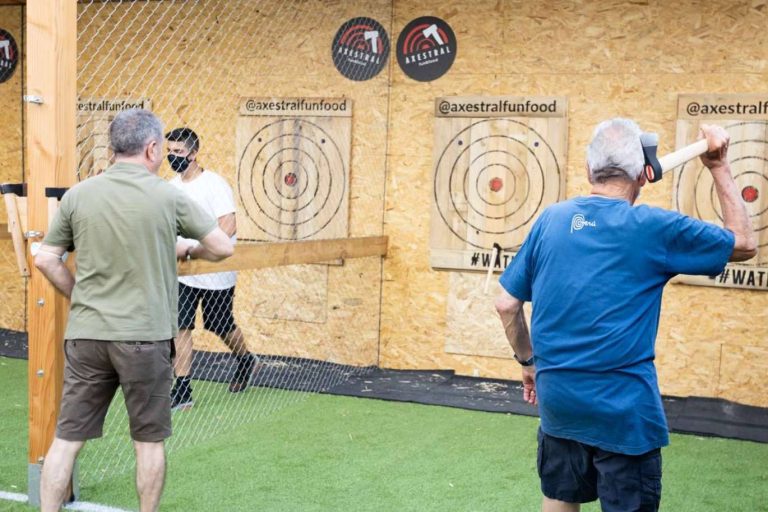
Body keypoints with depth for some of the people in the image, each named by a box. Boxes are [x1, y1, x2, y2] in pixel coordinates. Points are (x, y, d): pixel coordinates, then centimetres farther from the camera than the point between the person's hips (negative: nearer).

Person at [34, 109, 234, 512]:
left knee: (67, 437, 8)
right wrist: (190, 250, 19)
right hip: (144, 336, -3)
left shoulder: (78, 195, 1)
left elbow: (46, 260, 5)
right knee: (149, 440, 11)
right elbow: (223, 248, -1)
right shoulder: (168, 197, -6)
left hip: (85, 335, 3)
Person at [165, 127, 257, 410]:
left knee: (221, 325, 12)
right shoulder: (173, 185, 6)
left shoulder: (214, 184, -17)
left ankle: (246, 361, 41)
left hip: (215, 274, -5)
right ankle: (182, 390, 3)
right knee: (179, 327, -2)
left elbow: (229, 225, -26)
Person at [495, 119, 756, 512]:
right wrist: (719, 167, 8)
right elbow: (744, 244, 5)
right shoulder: (653, 228, -9)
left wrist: (529, 362, 19)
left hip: (556, 399, 5)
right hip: (624, 407, -4)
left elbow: (506, 305, 6)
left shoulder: (550, 220, 2)